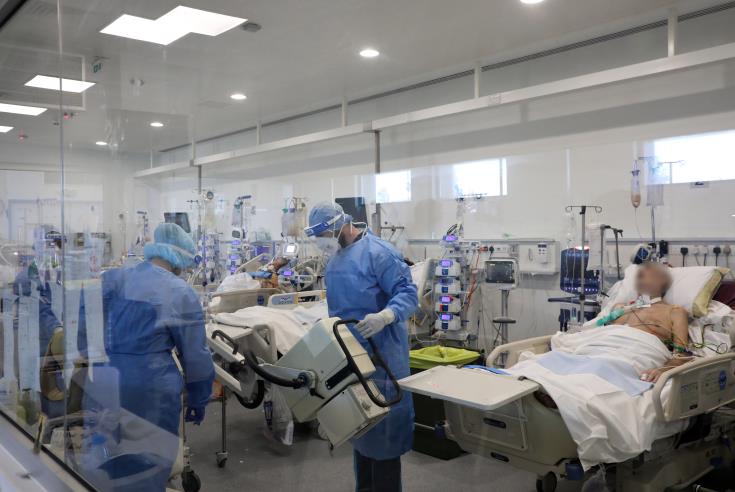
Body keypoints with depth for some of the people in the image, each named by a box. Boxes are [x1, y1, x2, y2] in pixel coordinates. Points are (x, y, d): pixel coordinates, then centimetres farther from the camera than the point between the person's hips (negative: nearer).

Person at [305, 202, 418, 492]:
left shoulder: (377, 252, -17)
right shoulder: (335, 258, 13)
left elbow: (407, 293, -20)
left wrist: (386, 316, -37)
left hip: (380, 354, -9)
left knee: (382, 424, -1)